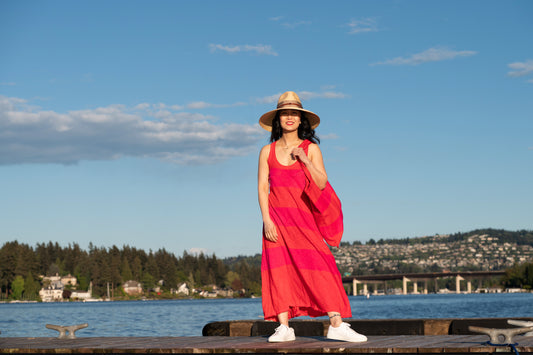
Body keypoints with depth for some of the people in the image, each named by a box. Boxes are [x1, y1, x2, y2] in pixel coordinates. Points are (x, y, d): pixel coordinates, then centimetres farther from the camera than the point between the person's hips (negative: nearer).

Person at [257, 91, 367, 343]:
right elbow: (262, 187, 4)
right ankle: (284, 327, -1)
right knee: (278, 268, -4)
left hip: (303, 216, -1)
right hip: (276, 216, 1)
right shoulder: (268, 151, 8)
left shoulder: (311, 148, 6)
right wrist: (266, 220, -6)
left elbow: (322, 184, -1)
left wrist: (305, 161, -13)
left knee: (318, 267, -10)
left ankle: (336, 325, -11)